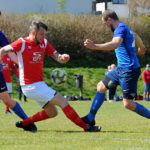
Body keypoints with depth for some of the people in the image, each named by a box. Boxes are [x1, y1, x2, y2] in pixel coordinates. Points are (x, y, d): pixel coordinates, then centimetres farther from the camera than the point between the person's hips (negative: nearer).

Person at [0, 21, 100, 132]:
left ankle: (24, 123, 24)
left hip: (39, 84, 8)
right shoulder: (22, 43, -10)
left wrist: (63, 58, -18)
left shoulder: (44, 43, 8)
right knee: (63, 102, -11)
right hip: (32, 86, -8)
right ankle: (86, 127, -9)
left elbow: (57, 57, 3)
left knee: (52, 112, 16)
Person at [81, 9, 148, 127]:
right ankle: (90, 118, 25)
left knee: (128, 104, -12)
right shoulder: (124, 27, 14)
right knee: (101, 87, 16)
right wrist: (141, 47, 58)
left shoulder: (121, 28, -17)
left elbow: (115, 44, -37)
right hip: (121, 68, 10)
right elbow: (134, 35, 37)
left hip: (129, 70, -10)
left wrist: (95, 46, -46)